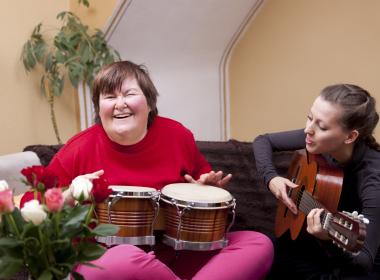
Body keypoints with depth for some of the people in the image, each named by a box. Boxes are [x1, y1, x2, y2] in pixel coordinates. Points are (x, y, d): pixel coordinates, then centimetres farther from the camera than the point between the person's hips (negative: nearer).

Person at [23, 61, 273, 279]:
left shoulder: (177, 135, 0)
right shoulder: (79, 150, -9)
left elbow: (202, 178, 19)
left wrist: (206, 187, -4)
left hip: (176, 255, 4)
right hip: (105, 257, -3)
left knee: (259, 244, -11)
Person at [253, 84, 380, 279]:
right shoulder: (319, 141, -14)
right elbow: (263, 141, 1)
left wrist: (328, 241, -49)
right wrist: (271, 178, -14)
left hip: (354, 261, -6)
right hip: (319, 244, 6)